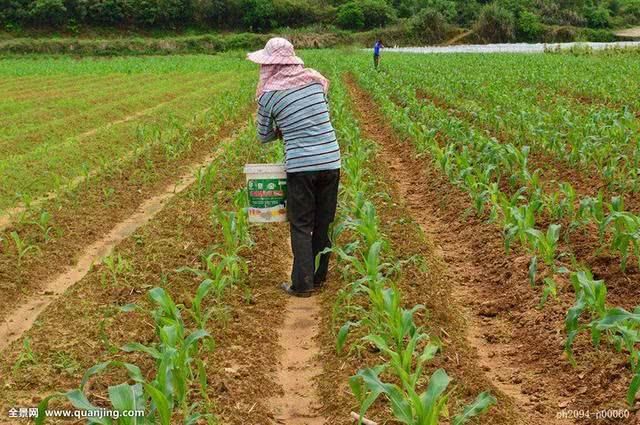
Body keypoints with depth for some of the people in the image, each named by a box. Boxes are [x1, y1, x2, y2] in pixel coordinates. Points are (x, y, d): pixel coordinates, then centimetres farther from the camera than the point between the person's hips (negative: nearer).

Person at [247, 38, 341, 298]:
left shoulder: (268, 94, -5)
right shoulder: (315, 79, 5)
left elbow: (264, 137, 7)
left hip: (300, 165, -4)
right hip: (331, 160, 4)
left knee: (301, 226, 6)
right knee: (324, 223, 14)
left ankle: (302, 284, 6)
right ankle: (319, 277, 24)